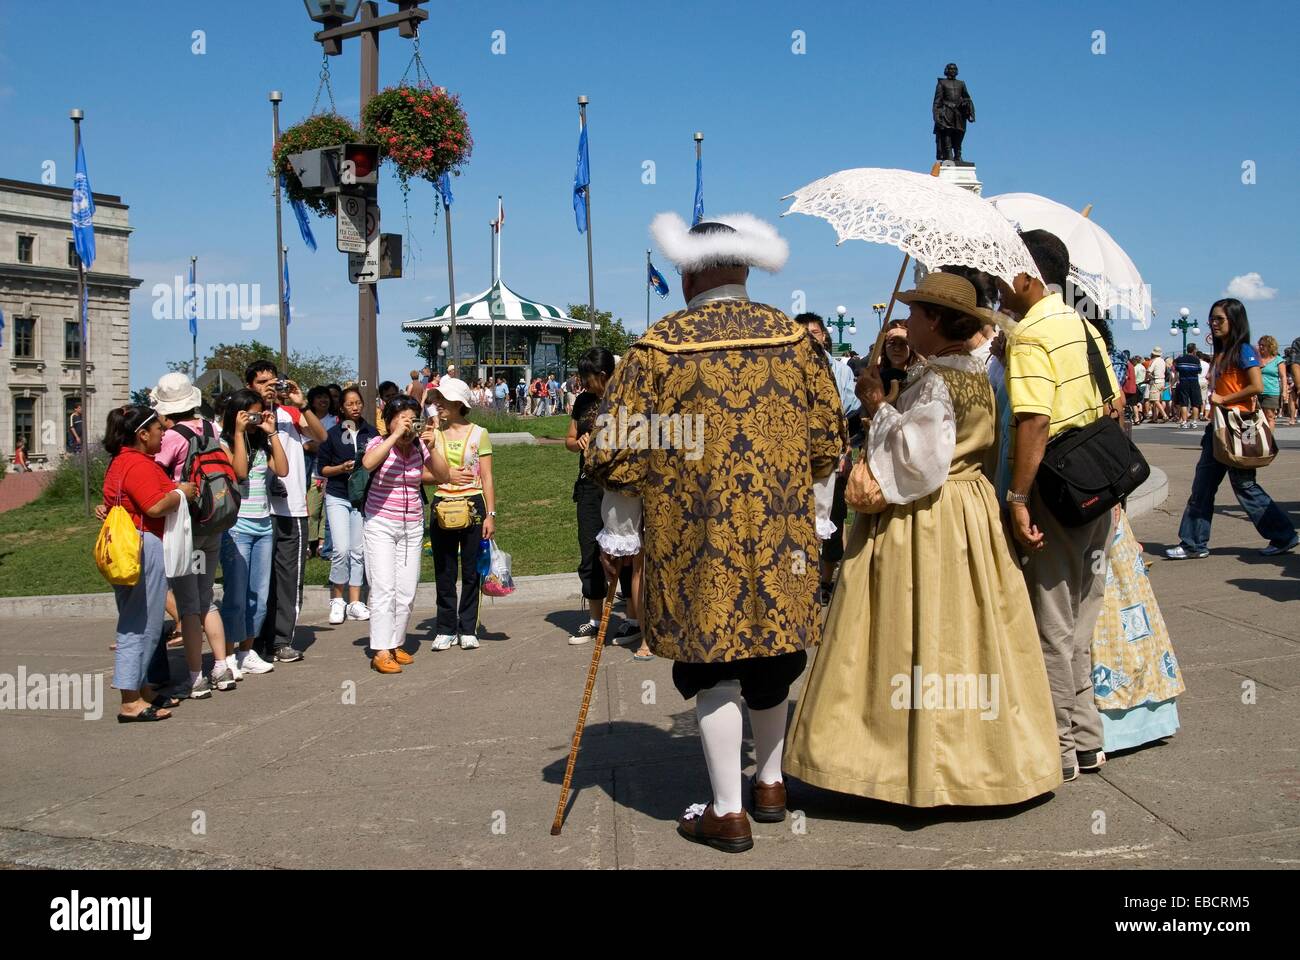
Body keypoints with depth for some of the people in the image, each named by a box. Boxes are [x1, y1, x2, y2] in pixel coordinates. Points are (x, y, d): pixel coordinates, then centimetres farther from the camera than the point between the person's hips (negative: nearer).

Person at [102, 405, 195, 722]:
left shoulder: (121, 462, 17)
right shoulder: (139, 464, -16)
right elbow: (155, 507, -24)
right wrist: (182, 493, -8)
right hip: (144, 548, -11)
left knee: (144, 623, 17)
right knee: (141, 624, -7)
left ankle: (143, 690, 25)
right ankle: (131, 702, -5)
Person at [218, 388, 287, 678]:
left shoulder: (263, 444, 13)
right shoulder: (223, 443, -3)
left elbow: (282, 470, 0)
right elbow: (239, 471, -18)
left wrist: (272, 433, -1)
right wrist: (239, 432, -14)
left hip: (264, 526, 6)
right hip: (236, 526, -6)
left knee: (260, 596, 8)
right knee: (236, 594, -6)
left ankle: (247, 651, 17)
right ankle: (229, 655, 1)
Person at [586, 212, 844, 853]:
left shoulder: (658, 348, -8)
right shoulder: (792, 338, 1)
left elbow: (611, 457, -9)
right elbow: (829, 441, 5)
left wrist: (654, 484, 9)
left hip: (697, 542, -3)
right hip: (781, 535, 4)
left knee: (712, 668, 7)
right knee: (772, 658, 20)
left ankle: (728, 813, 11)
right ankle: (771, 785, 35)